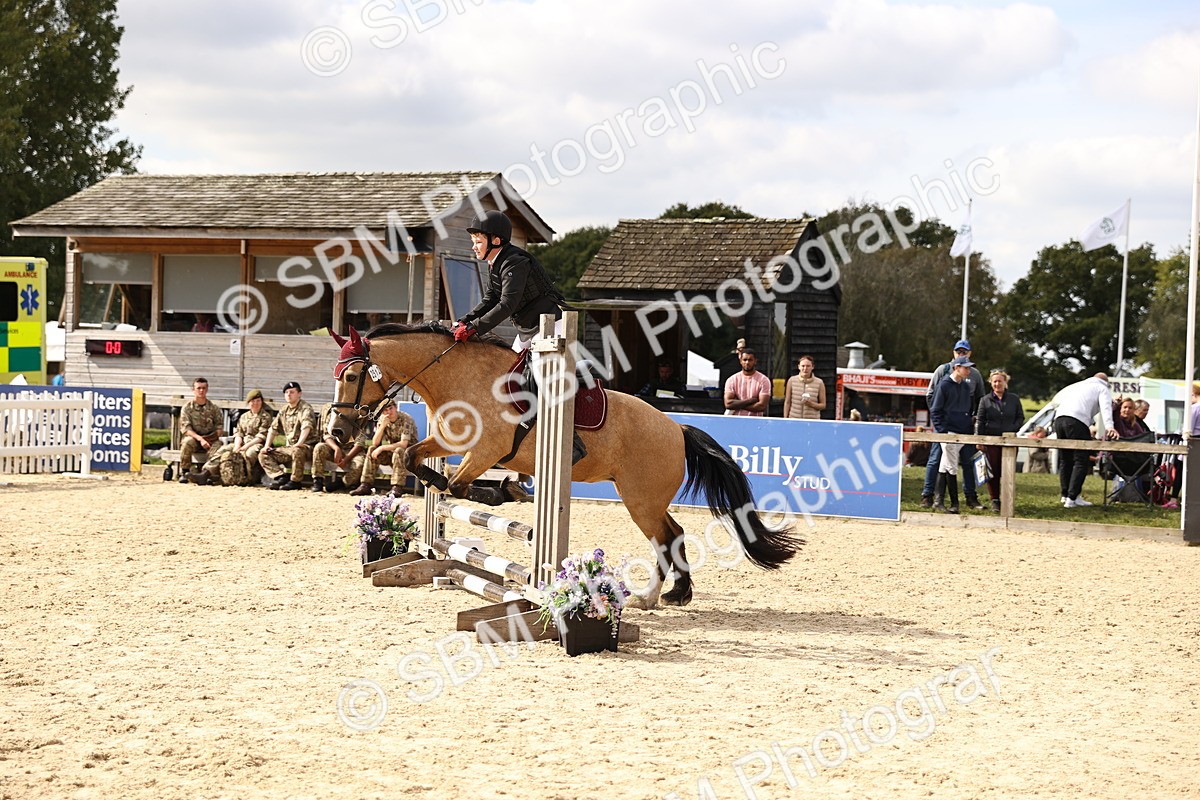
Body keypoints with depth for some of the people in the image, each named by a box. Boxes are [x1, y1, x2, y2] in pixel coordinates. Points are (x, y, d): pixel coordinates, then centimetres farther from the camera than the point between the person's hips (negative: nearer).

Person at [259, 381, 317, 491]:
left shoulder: (305, 409, -9)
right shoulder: (284, 411, 15)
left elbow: (306, 427, -26)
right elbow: (273, 429, 20)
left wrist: (299, 443, -41)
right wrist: (267, 445, 6)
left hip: (306, 446, -8)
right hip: (288, 447, 8)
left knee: (297, 451, -41)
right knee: (263, 454, -2)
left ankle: (295, 481, -25)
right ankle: (281, 477, -18)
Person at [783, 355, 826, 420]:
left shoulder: (819, 383, 1)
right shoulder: (792, 381, 4)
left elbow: (823, 405, 6)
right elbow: (787, 402, 8)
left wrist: (812, 404, -14)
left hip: (812, 422, -1)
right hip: (794, 420, 1)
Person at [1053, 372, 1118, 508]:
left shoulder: (1077, 385, 34)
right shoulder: (1103, 390, 15)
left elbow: (1058, 397, 30)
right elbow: (1105, 407, -4)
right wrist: (1109, 427, -19)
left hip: (1059, 419, 6)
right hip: (1077, 421, -6)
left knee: (1065, 460, 16)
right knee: (1081, 461, -4)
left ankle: (1065, 495, 18)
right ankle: (1072, 498, -12)